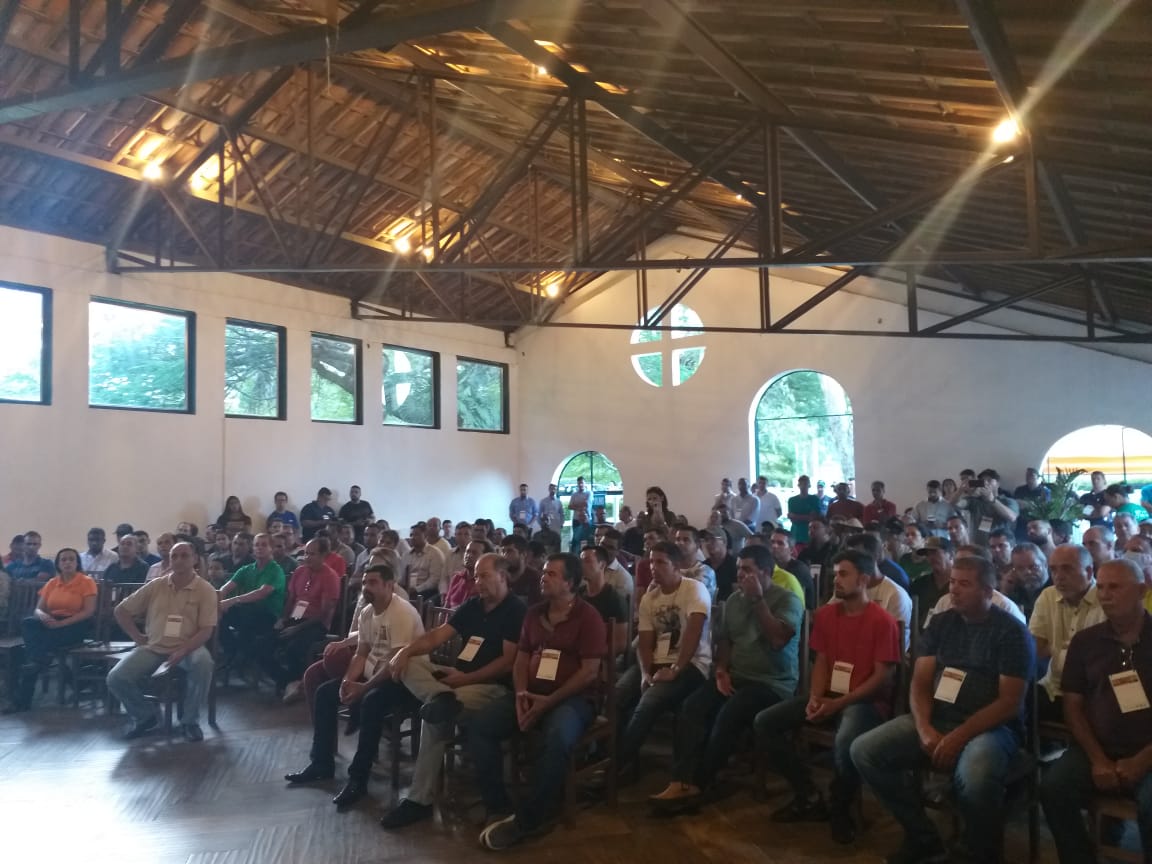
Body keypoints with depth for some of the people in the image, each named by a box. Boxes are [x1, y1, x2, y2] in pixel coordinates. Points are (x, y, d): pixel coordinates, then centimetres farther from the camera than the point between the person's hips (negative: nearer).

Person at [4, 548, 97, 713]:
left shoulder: (86, 582, -3)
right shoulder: (51, 583, 14)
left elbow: (89, 611, -12)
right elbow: (38, 609, 10)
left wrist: (62, 623, -23)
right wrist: (43, 616, -17)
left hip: (76, 625, -5)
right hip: (52, 624, 5)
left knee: (47, 638, -35)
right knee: (28, 623, -28)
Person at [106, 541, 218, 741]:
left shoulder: (205, 590, -3)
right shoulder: (156, 585, 5)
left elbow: (206, 630, -9)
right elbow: (121, 611, 13)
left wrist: (183, 651, -23)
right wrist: (137, 637, 4)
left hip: (188, 648, -3)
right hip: (153, 647, 3)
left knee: (203, 663, -37)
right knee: (116, 678, -19)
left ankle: (190, 720, -14)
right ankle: (146, 716, 10)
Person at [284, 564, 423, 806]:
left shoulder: (402, 613, -22)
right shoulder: (366, 612, 5)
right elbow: (361, 654, 10)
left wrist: (363, 687, -26)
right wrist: (348, 680, -8)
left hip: (403, 678, -9)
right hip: (373, 673, 9)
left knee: (370, 703, -35)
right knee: (325, 692, 1)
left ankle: (358, 778, -22)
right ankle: (321, 763, 12)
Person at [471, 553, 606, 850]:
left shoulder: (588, 617, -7)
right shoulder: (534, 613, 12)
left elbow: (589, 672, -12)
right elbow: (521, 659, 15)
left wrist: (549, 702, -19)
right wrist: (521, 693, -7)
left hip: (572, 697, -6)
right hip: (531, 694, 6)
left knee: (558, 738, -38)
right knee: (479, 725, -16)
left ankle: (528, 818, -20)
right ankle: (499, 810, -12)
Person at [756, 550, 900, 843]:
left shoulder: (882, 621, -11)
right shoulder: (826, 614, 8)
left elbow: (882, 676, -13)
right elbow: (821, 661, 12)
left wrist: (839, 703, -19)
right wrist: (815, 697, -8)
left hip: (866, 700, -7)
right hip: (828, 696, 7)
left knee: (845, 742, -40)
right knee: (765, 722, -10)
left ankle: (840, 809, -6)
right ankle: (809, 798, 3)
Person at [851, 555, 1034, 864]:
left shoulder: (1012, 632, -5)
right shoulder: (940, 623, 9)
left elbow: (1009, 702, -11)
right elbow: (920, 684, 6)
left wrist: (959, 737, -20)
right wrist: (924, 729, -14)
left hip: (991, 726, -5)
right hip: (936, 720, 5)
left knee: (975, 777, -39)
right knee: (864, 750, -13)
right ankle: (922, 837, 5)